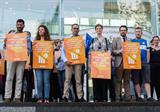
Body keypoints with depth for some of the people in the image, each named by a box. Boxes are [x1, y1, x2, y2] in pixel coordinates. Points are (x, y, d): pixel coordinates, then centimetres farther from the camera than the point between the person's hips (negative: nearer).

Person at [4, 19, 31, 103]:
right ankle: (7, 97, -4)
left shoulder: (27, 36, 11)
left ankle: (17, 97, 1)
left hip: (21, 59, 0)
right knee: (9, 78, -4)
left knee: (19, 78, -1)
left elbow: (28, 49, 5)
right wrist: (5, 43, -10)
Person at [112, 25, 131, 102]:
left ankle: (127, 97, 3)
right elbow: (112, 51, 3)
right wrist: (119, 51, -13)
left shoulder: (129, 41, 18)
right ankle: (118, 97, -2)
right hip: (119, 62, -2)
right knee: (118, 80, -3)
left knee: (127, 80, 2)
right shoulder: (115, 39, 11)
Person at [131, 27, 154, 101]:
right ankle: (139, 97, 4)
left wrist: (147, 62, 4)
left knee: (147, 80, -7)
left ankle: (149, 96, -11)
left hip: (144, 63, 1)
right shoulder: (132, 41, 10)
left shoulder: (145, 41, 17)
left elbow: (147, 52, 14)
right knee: (136, 81, 0)